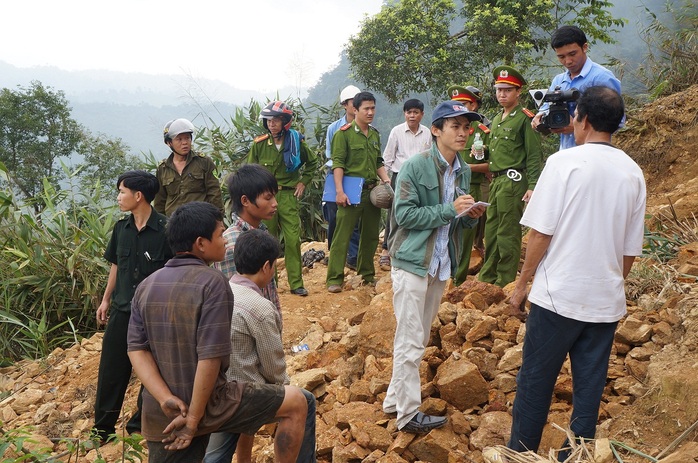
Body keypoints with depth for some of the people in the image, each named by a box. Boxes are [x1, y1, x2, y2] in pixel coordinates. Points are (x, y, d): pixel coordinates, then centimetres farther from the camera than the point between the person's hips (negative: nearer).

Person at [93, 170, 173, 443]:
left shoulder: (165, 230, -15)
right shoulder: (122, 228, 2)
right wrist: (106, 300, 16)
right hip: (122, 311, 5)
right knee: (110, 372, 9)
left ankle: (139, 425, 27)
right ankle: (102, 429, 23)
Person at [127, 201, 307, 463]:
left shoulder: (146, 286, 5)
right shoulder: (213, 283, -16)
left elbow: (136, 349, -1)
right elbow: (211, 357, -22)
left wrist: (166, 400, -10)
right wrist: (194, 418, -14)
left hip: (161, 415, 7)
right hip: (207, 404, -7)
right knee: (295, 403, 6)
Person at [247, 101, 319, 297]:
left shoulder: (296, 141, 0)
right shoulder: (260, 144, -1)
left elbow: (312, 162, 17)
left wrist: (303, 182, 8)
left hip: (288, 196, 0)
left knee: (293, 240, -3)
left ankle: (296, 284, 6)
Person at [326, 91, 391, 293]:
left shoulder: (375, 134, 15)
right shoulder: (344, 133, -5)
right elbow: (338, 163, -10)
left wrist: (386, 179, 6)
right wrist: (339, 191, -19)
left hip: (372, 191, 7)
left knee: (371, 235, 12)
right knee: (342, 236, -4)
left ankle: (367, 274, 25)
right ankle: (335, 278, 1)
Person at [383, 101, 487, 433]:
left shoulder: (464, 171, 8)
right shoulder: (415, 166, -12)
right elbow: (404, 215, -18)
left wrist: (471, 216, -5)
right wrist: (449, 210, -21)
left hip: (441, 265, 7)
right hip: (412, 262, -7)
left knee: (420, 339, 15)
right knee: (410, 341, -2)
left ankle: (396, 399, 28)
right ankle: (408, 414, 8)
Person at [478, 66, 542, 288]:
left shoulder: (525, 118, -8)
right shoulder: (496, 119, 18)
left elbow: (534, 155, -12)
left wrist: (532, 186, -18)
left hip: (513, 180, -8)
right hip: (496, 180, 8)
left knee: (508, 232, -4)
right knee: (491, 229, 13)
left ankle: (506, 281, 5)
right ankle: (487, 276, 23)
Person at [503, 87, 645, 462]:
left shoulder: (565, 162, -11)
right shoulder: (633, 173, 4)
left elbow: (541, 234, -12)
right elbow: (630, 250, 9)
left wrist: (522, 284, -1)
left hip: (558, 296, -4)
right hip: (607, 303, 5)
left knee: (534, 384, 9)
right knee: (589, 389, 12)